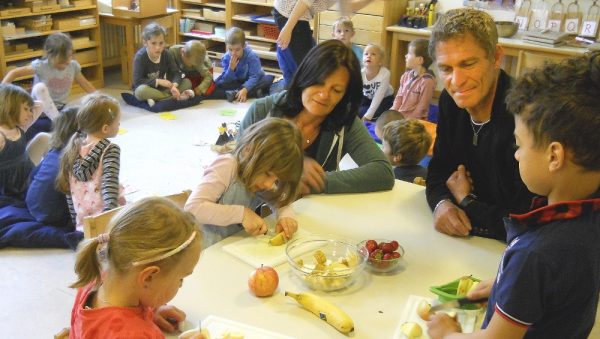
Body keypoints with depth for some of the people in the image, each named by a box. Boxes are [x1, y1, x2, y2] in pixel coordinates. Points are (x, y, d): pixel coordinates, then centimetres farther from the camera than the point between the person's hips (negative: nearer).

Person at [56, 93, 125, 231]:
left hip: (82, 222, 7)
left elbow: (67, 188, 14)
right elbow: (109, 185, -22)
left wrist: (76, 221, 20)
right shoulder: (110, 150, -9)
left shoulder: (73, 147, 9)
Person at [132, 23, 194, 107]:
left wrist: (174, 85, -31)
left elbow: (176, 73, -10)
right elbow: (137, 81, -24)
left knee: (187, 82, -8)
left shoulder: (165, 54, -7)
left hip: (161, 88, 4)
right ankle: (175, 97, -28)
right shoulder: (140, 57, -20)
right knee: (141, 91, -41)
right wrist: (158, 81, -28)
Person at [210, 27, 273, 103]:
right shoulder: (226, 58, -12)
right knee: (218, 83, -22)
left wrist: (245, 90, -43)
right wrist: (231, 68, -31)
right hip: (236, 83, 2)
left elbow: (254, 77, -28)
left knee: (269, 79, -30)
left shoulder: (252, 56, -20)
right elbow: (226, 81, -13)